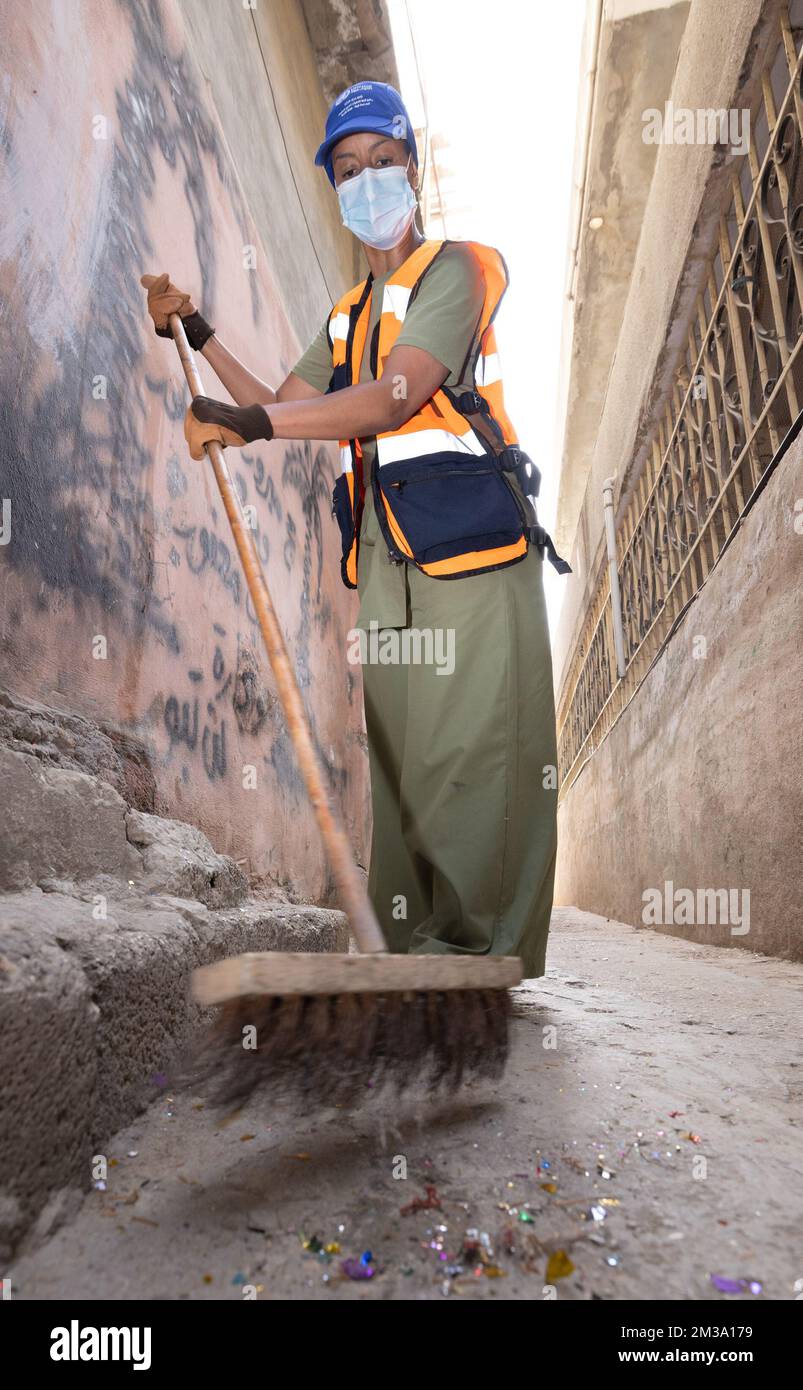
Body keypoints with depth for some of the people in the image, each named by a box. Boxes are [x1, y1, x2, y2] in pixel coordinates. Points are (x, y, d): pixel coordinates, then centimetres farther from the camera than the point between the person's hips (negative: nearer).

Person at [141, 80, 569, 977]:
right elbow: (279, 410, 27)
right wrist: (196, 332, 20)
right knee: (399, 767, 5)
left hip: (472, 550, -6)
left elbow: (392, 399, -14)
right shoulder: (349, 314, 26)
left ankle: (495, 961, -1)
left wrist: (252, 423, -23)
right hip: (383, 562, 7)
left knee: (479, 766, -10)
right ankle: (412, 947, 15)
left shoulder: (457, 268, 3)